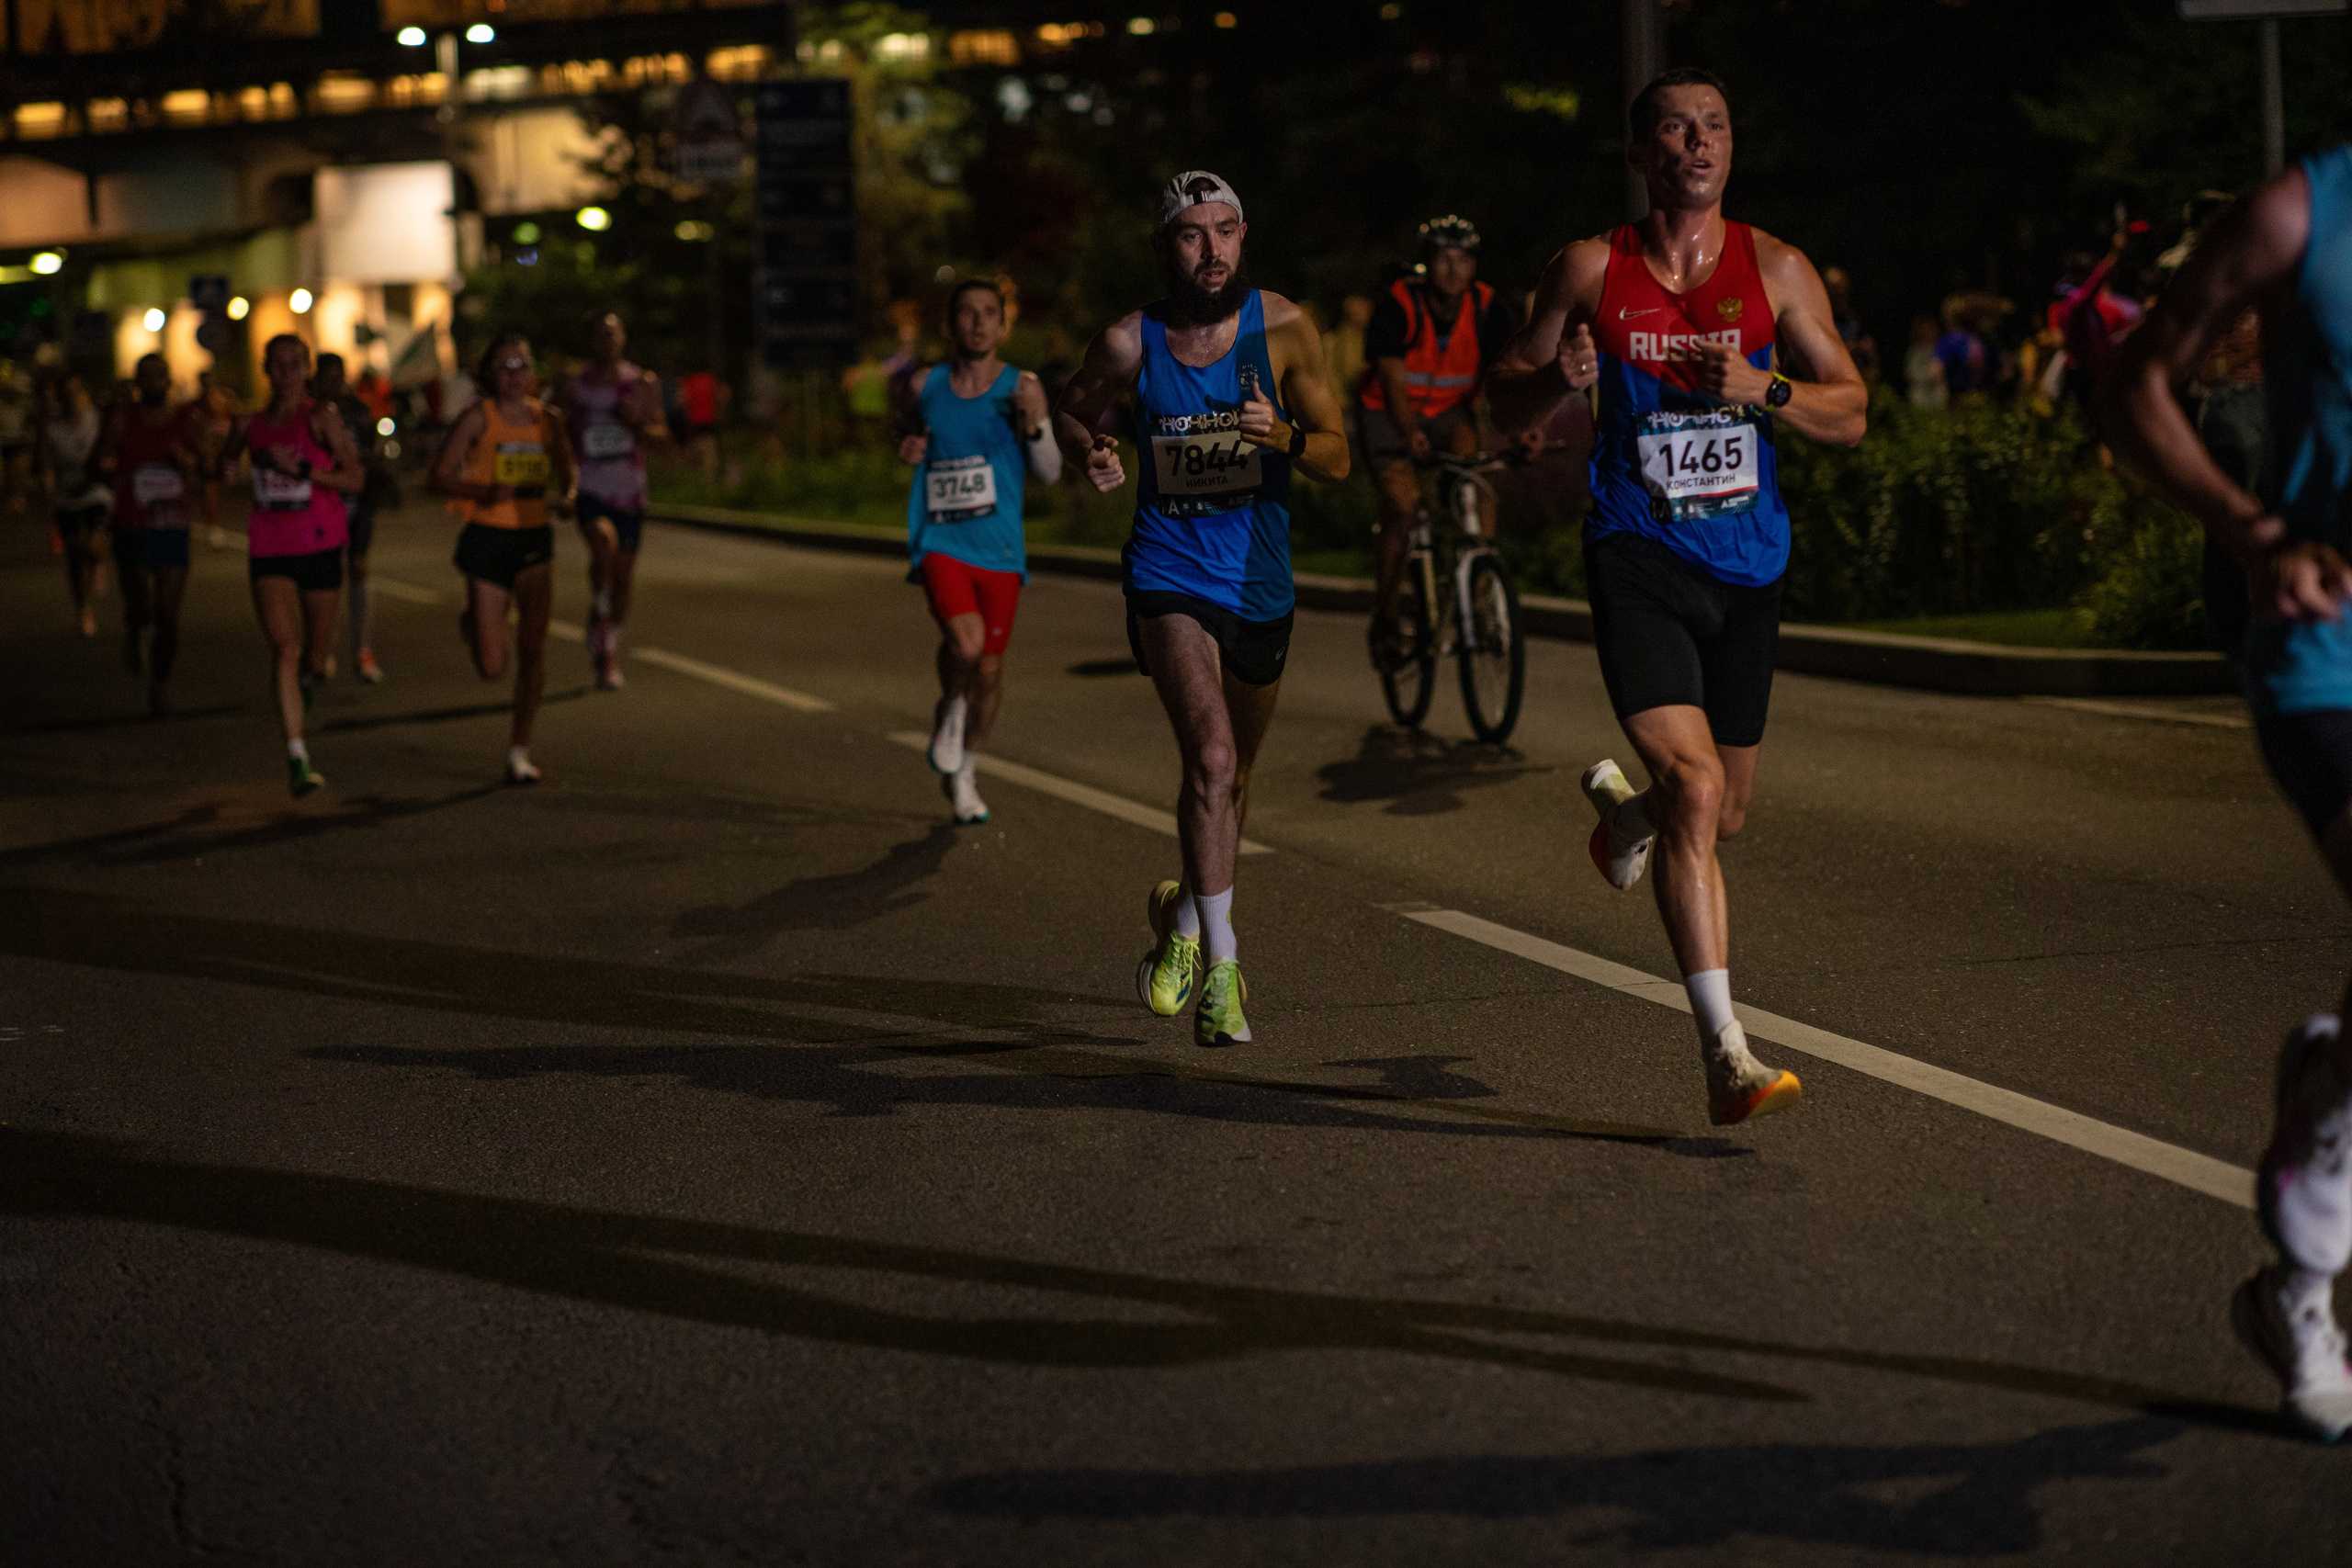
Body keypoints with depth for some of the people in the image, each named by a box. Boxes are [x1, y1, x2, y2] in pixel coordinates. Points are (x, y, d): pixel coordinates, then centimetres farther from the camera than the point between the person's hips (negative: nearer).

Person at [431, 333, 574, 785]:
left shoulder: (547, 419, 5)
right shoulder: (479, 418, -5)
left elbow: (564, 473, 19)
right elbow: (441, 474, -7)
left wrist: (563, 494, -3)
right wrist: (482, 490, -24)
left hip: (535, 538, 3)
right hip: (488, 538, -3)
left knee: (532, 647, -5)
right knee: (491, 668, -1)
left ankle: (519, 749, 6)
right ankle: (472, 624, 35)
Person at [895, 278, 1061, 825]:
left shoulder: (1021, 387, -2)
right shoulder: (926, 387, 2)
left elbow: (1050, 472, -2)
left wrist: (1035, 423, -20)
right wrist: (908, 448, 0)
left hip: (999, 548, 1)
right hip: (940, 543, -1)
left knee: (990, 668, 8)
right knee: (965, 642, -25)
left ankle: (963, 772, 32)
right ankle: (950, 709, 9)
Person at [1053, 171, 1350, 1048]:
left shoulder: (1282, 329, -7)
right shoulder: (1131, 343, -8)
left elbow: (1338, 460, -4)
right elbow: (1071, 411, 12)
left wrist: (1283, 434, -25)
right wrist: (1091, 455, -10)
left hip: (1261, 582, 3)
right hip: (1170, 574, -3)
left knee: (1233, 775, 18)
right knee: (1211, 759, -22)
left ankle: (1185, 917, 45)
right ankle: (1219, 967, -18)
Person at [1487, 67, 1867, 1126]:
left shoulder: (1776, 271, 1)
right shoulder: (1590, 272, -1)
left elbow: (1851, 414, 2)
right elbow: (1507, 405, 8)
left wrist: (1764, 391, -17)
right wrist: (1560, 376, -14)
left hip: (1747, 566, 3)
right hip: (1638, 560, -3)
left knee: (1723, 816, 15)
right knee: (1694, 788, -20)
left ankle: (1624, 805, 54)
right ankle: (1726, 1057, -19)